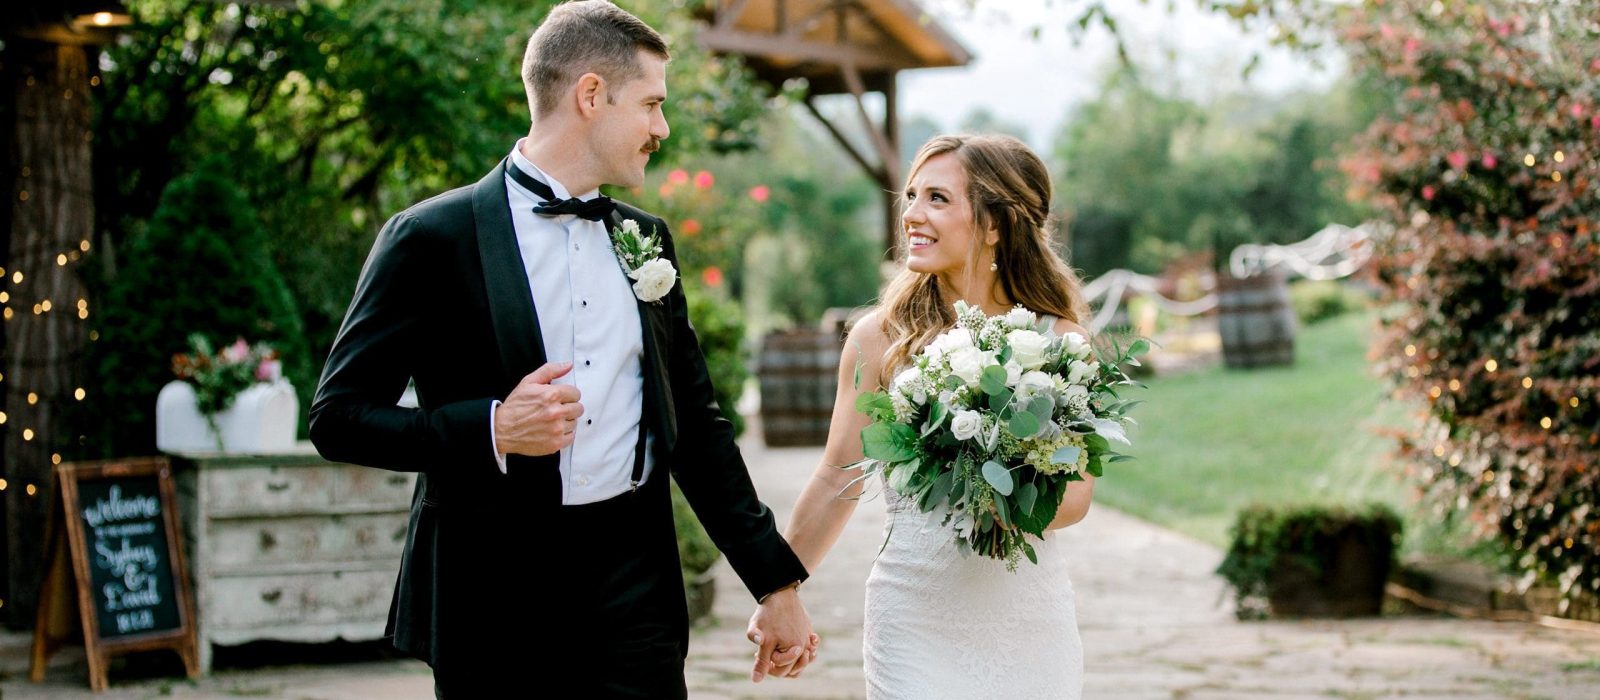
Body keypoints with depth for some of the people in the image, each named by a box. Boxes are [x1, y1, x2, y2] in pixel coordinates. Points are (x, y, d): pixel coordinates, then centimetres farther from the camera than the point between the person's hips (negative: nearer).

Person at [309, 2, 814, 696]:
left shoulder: (645, 239, 13)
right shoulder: (430, 238, -5)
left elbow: (696, 424, 17)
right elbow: (337, 417, -5)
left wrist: (776, 582, 15)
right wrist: (491, 430, -19)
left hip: (635, 588, 5)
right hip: (492, 602, -4)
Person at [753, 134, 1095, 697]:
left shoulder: (1058, 339, -1)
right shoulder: (880, 337, -2)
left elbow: (1076, 495, -1)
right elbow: (837, 480, 5)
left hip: (1028, 619, 1)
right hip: (915, 622, -1)